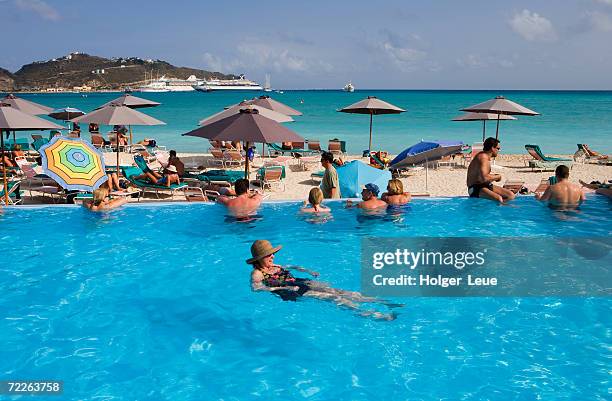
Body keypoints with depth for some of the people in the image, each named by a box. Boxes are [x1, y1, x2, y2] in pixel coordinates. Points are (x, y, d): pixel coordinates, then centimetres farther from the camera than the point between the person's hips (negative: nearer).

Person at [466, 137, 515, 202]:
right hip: (476, 189, -11)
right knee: (498, 198, -34)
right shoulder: (483, 157, -18)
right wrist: (497, 177, -13)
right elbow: (485, 178, -30)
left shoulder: (486, 156, 15)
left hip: (486, 186, 11)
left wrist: (494, 176, 9)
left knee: (511, 195, 2)